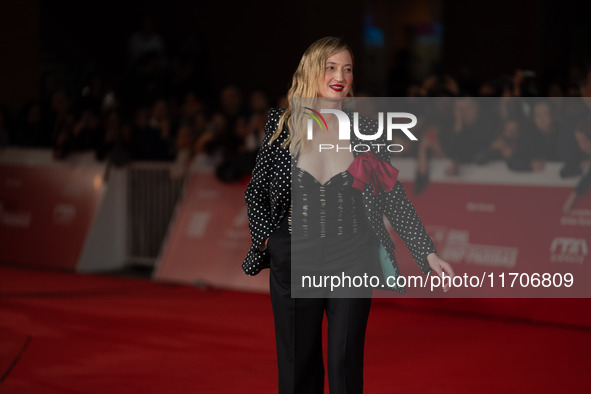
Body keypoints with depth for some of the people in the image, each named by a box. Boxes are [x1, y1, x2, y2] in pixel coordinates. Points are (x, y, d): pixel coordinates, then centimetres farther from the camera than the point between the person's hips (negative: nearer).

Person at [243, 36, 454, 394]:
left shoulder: (365, 130, 0)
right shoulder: (282, 126, 0)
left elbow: (394, 198, -1)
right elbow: (256, 192, 9)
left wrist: (428, 253, -6)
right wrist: (266, 238, -4)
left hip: (351, 259, 0)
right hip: (294, 259, 0)